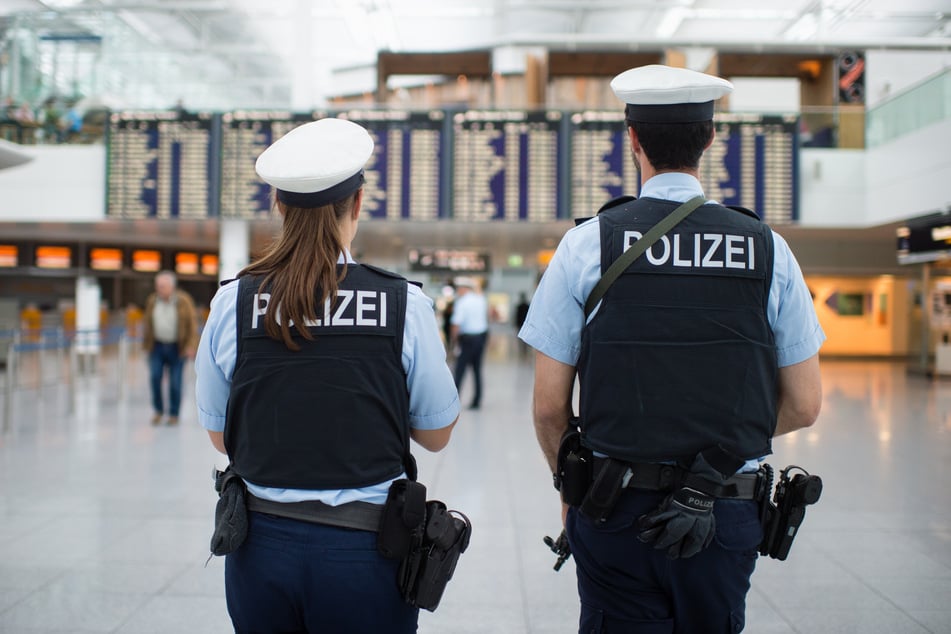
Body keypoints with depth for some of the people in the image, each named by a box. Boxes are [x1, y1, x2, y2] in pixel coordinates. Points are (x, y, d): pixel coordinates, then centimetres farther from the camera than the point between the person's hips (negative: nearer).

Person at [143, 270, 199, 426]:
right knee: (155, 377, -9)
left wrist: (191, 346, -11)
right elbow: (147, 323, 13)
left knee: (175, 382, 0)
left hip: (177, 348, -3)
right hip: (157, 346, 3)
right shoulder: (152, 300, 3)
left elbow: (192, 324, -6)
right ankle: (158, 410, 10)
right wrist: (146, 343, 12)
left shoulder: (184, 301, -7)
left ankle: (174, 414, 15)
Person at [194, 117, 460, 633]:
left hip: (262, 546, 2)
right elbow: (436, 434, 0)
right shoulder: (404, 304, -11)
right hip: (364, 551, -1)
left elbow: (220, 436, 5)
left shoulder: (232, 302, -6)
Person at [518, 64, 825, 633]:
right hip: (728, 516, 2)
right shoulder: (768, 249, -2)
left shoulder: (586, 245, -6)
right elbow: (804, 406, 3)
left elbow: (549, 406, -5)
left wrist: (571, 487, 12)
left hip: (616, 512, -2)